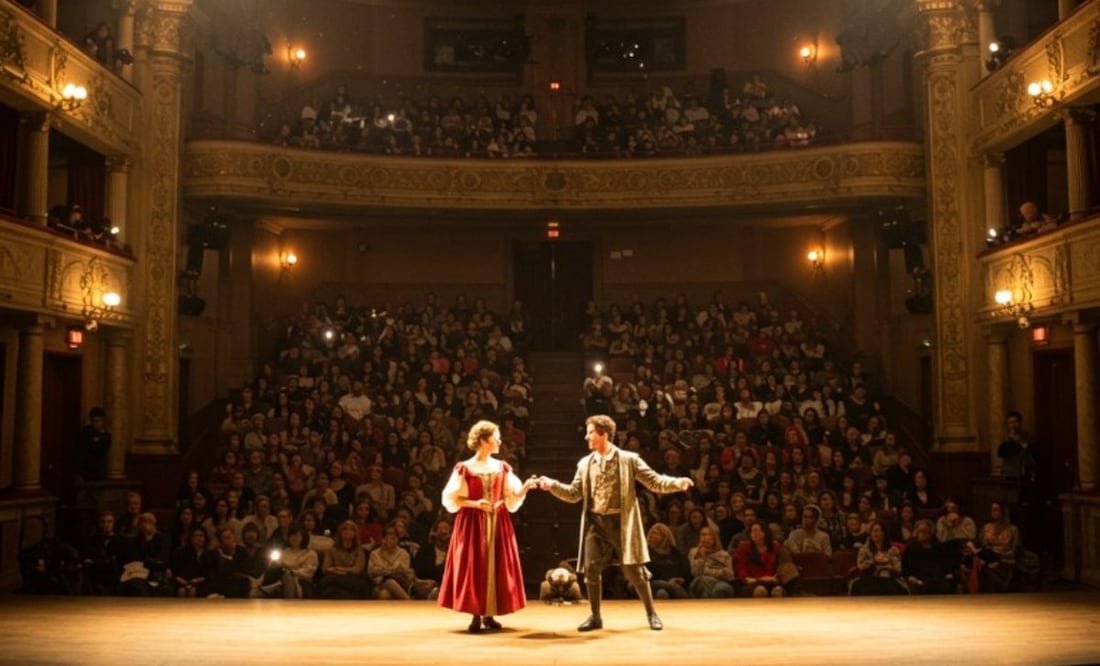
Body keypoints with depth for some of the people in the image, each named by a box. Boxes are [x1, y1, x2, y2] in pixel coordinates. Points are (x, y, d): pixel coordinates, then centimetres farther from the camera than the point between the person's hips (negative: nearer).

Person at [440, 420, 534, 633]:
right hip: (473, 523, -4)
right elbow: (452, 499, -5)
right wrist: (475, 503, -18)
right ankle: (476, 616, 2)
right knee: (474, 567, -4)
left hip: (498, 523, 4)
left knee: (496, 566, 3)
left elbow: (511, 498, 5)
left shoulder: (502, 468, 8)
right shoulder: (465, 468, -4)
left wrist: (526, 487, -13)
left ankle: (488, 615, 11)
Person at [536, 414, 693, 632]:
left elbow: (655, 481, -6)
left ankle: (651, 613, 16)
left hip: (621, 522, -3)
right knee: (591, 569, -1)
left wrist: (677, 483, -24)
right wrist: (552, 485, -6)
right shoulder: (585, 464, 9)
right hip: (595, 522, 4)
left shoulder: (628, 459, -3)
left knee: (633, 570, -1)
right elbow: (574, 494, 10)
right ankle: (595, 616, 15)